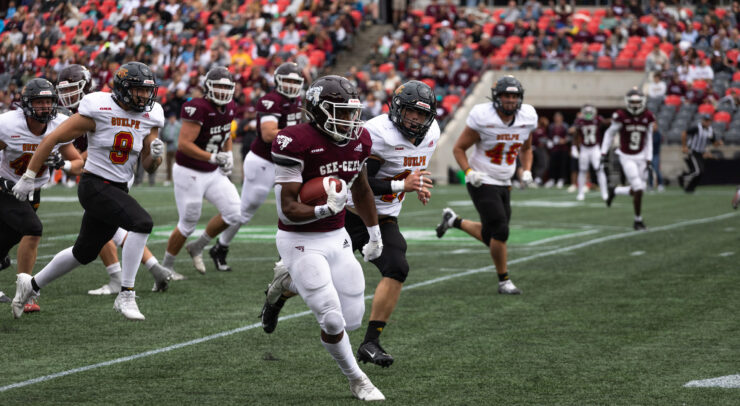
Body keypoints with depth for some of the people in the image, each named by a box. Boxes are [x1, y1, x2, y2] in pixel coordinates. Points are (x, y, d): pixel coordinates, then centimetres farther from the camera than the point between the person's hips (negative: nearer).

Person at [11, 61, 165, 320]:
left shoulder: (149, 118, 2)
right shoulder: (97, 111, -15)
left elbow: (149, 168, 8)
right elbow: (52, 139, -10)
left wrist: (155, 155, -16)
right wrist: (28, 177, -9)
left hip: (118, 191, 7)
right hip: (95, 185, -7)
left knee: (84, 253, 18)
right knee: (142, 223, -27)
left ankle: (32, 284, 39)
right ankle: (126, 296, -22)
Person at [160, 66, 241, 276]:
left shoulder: (229, 109, 1)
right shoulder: (198, 109, -24)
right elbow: (184, 143, -28)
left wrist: (228, 155, 6)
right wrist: (213, 157, -30)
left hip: (213, 173, 7)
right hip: (189, 173, -7)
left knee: (233, 213, -5)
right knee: (187, 225, 1)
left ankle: (197, 247, 16)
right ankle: (167, 266, 23)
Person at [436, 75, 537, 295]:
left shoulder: (527, 118, -2)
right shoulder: (483, 118, -18)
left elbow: (526, 149, 17)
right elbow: (459, 148, -9)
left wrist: (527, 170, -1)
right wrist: (469, 172, -23)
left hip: (503, 184, 6)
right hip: (483, 183, -6)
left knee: (491, 236, 11)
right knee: (500, 231, -13)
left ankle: (453, 220, 35)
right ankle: (504, 281, 4)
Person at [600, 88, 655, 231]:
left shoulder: (647, 117, -1)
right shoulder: (621, 116, -12)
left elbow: (648, 140, 8)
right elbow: (609, 134, 1)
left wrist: (648, 159, 4)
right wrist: (604, 153, -1)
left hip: (641, 157, 4)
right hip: (626, 157, -4)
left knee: (638, 189, 4)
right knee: (638, 189, -12)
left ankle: (613, 191, 31)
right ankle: (638, 220, 3)